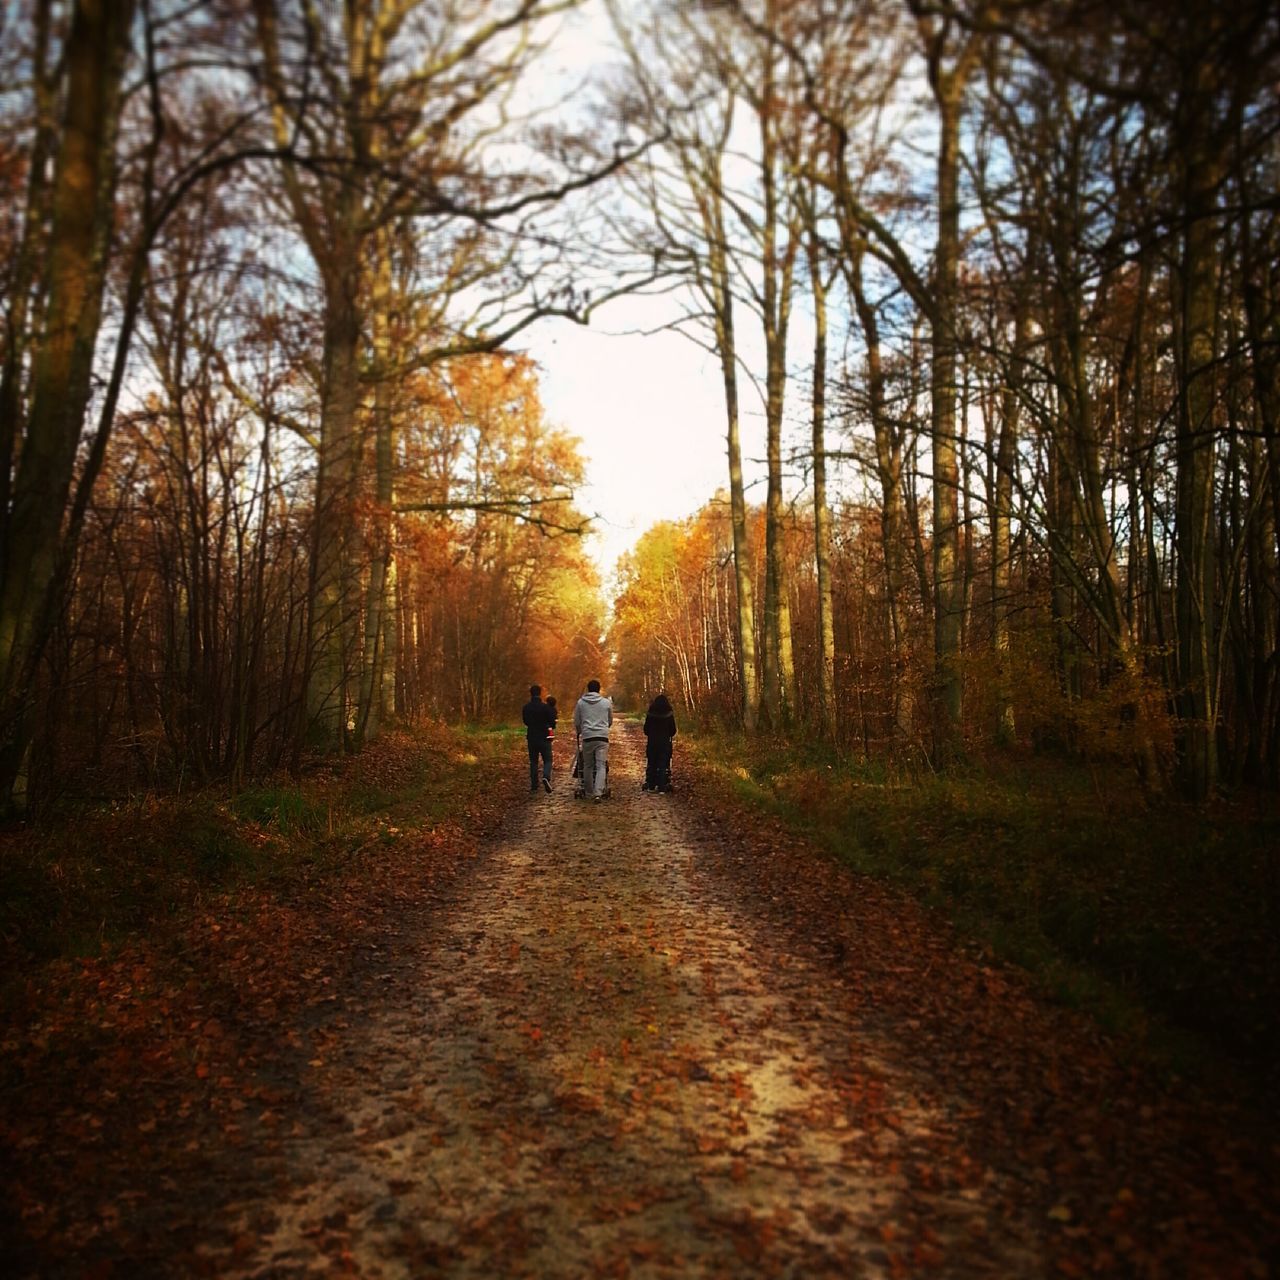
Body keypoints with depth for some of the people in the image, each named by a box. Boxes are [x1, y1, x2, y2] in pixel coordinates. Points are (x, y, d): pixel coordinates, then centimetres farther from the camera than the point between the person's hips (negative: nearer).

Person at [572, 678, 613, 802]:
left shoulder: (581, 702, 7)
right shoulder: (607, 702, 8)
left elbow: (576, 722, 13)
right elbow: (610, 720, 21)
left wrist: (578, 733, 33)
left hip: (587, 737, 1)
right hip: (602, 736, -1)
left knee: (588, 765, 13)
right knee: (601, 765, -3)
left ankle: (587, 791, 20)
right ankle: (598, 793, -15)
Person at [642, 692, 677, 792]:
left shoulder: (650, 714, -4)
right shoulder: (669, 715, -7)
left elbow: (646, 729, 2)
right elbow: (673, 730, 0)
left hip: (652, 743, 1)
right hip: (665, 743, -1)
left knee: (651, 764, 12)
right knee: (663, 765, 1)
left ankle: (651, 785, 13)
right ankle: (662, 787, -3)